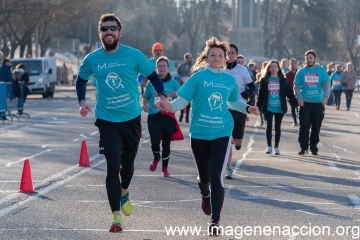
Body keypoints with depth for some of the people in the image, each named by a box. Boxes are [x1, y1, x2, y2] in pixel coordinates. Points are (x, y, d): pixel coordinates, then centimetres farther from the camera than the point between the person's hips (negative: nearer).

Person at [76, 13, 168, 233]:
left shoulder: (134, 55, -6)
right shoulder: (92, 59, -2)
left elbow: (153, 76, 5)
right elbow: (81, 80, 17)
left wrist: (162, 95, -12)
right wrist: (82, 101, 1)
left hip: (132, 118, 1)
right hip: (107, 120, -1)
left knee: (128, 164, 16)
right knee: (113, 166, -11)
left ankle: (124, 193, 49)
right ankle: (116, 217, -8)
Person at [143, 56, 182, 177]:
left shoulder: (174, 83, 1)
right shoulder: (152, 82, 3)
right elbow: (146, 97, 15)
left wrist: (176, 95, -19)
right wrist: (144, 105, -5)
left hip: (168, 117, 0)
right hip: (154, 117, 0)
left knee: (166, 143, 5)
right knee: (155, 141, -16)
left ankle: (165, 167, 26)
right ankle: (156, 158, 18)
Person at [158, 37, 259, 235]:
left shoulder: (230, 80, 5)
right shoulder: (198, 77, -5)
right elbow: (183, 100, -8)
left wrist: (247, 108, 4)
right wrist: (170, 106, -27)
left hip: (222, 133, 1)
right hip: (199, 134, 0)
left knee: (216, 176, -13)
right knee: (204, 176, 13)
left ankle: (215, 220, -4)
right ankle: (205, 196, 51)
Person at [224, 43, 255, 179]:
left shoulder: (242, 70, -1)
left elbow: (252, 87, 1)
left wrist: (246, 94, -19)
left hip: (239, 109, -1)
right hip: (224, 109, 2)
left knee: (237, 139, -3)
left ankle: (237, 142, 35)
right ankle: (228, 169, 4)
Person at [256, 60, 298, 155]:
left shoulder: (283, 80, 3)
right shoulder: (264, 80, 3)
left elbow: (289, 93, 3)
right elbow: (261, 95, 3)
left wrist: (295, 103, -2)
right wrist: (258, 107, 1)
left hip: (280, 108, 0)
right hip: (268, 108, 0)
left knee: (277, 127, 6)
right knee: (269, 126, -4)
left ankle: (276, 147, 15)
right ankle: (269, 146, 8)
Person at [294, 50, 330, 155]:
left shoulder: (321, 71, 3)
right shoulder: (301, 71, 6)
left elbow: (326, 84, -3)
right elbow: (296, 86, 4)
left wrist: (325, 96, -19)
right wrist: (299, 98, -12)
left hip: (318, 103, 0)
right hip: (305, 103, 0)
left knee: (316, 126, 6)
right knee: (304, 125, -6)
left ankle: (313, 147, 16)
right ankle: (303, 147, -2)